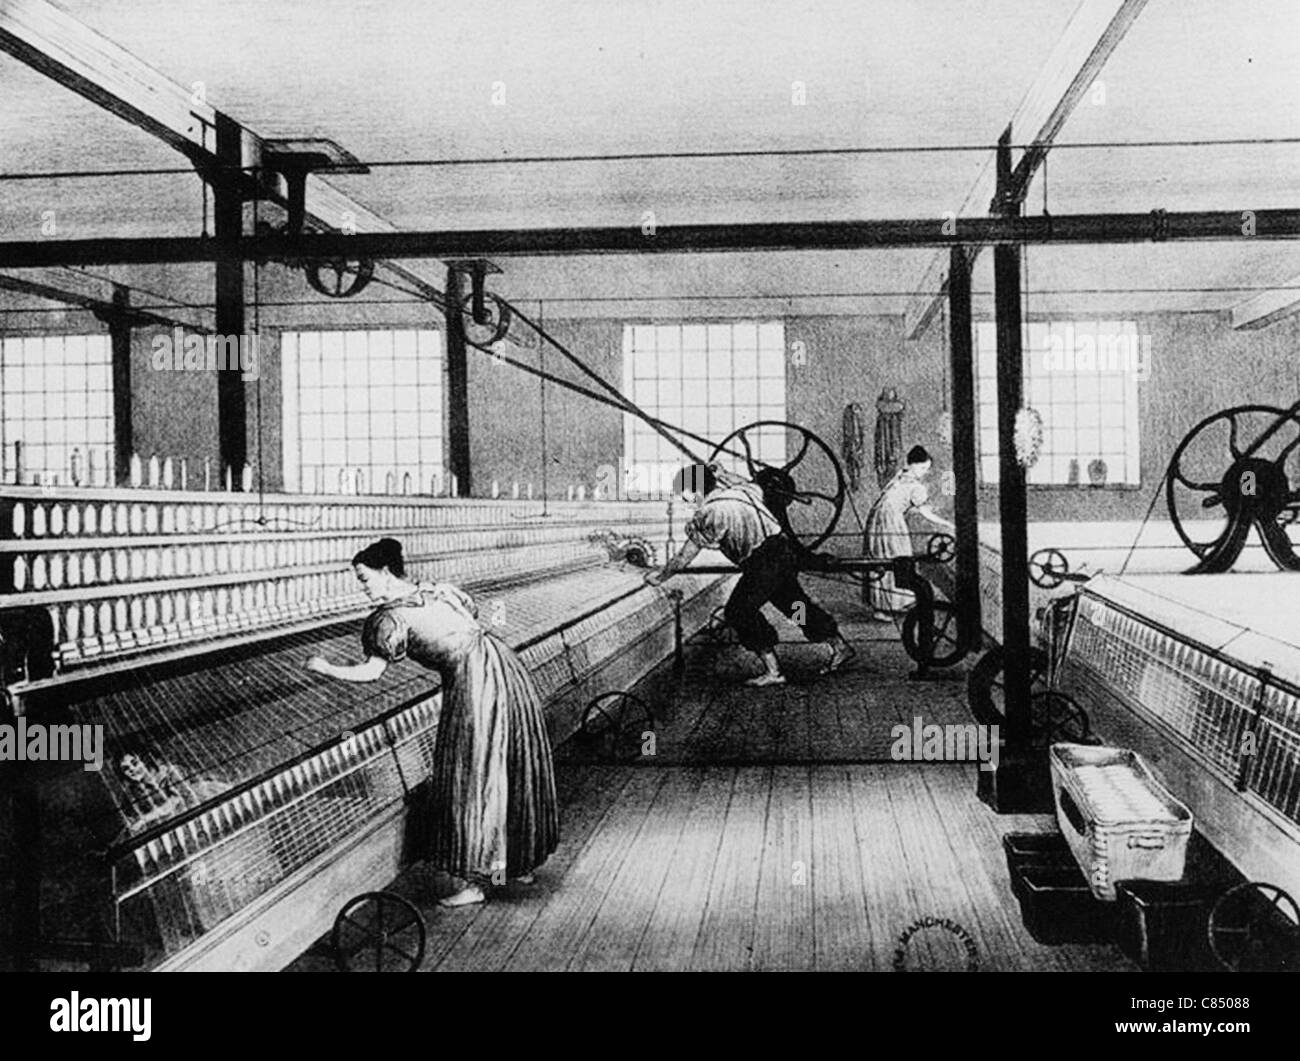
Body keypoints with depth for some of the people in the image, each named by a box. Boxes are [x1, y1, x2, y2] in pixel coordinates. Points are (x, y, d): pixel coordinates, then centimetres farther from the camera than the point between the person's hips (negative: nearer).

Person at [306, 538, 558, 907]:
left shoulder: (392, 617, -8)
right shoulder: (436, 590, 13)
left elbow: (371, 672, -7)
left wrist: (327, 668, 6)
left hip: (475, 684, -9)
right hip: (507, 670, 9)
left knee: (474, 778, 0)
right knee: (511, 769, 18)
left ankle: (477, 881, 7)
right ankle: (521, 862, 31)